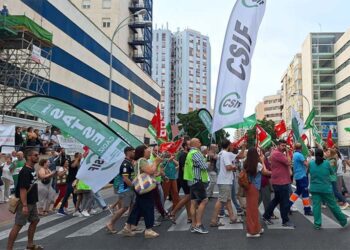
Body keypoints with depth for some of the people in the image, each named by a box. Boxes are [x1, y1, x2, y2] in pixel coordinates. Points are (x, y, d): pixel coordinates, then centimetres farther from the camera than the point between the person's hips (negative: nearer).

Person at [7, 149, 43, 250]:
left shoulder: (32, 169, 8)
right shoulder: (25, 171, -20)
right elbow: (23, 189, -25)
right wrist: (24, 205, -28)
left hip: (32, 202, 10)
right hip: (25, 203, -10)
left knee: (35, 221, 16)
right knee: (18, 225, -4)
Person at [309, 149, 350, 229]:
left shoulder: (311, 163, -3)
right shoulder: (326, 163, -8)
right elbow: (332, 173, 6)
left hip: (315, 188, 2)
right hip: (326, 188, -1)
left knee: (316, 205, 5)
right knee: (333, 205, 8)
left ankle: (317, 224, 6)